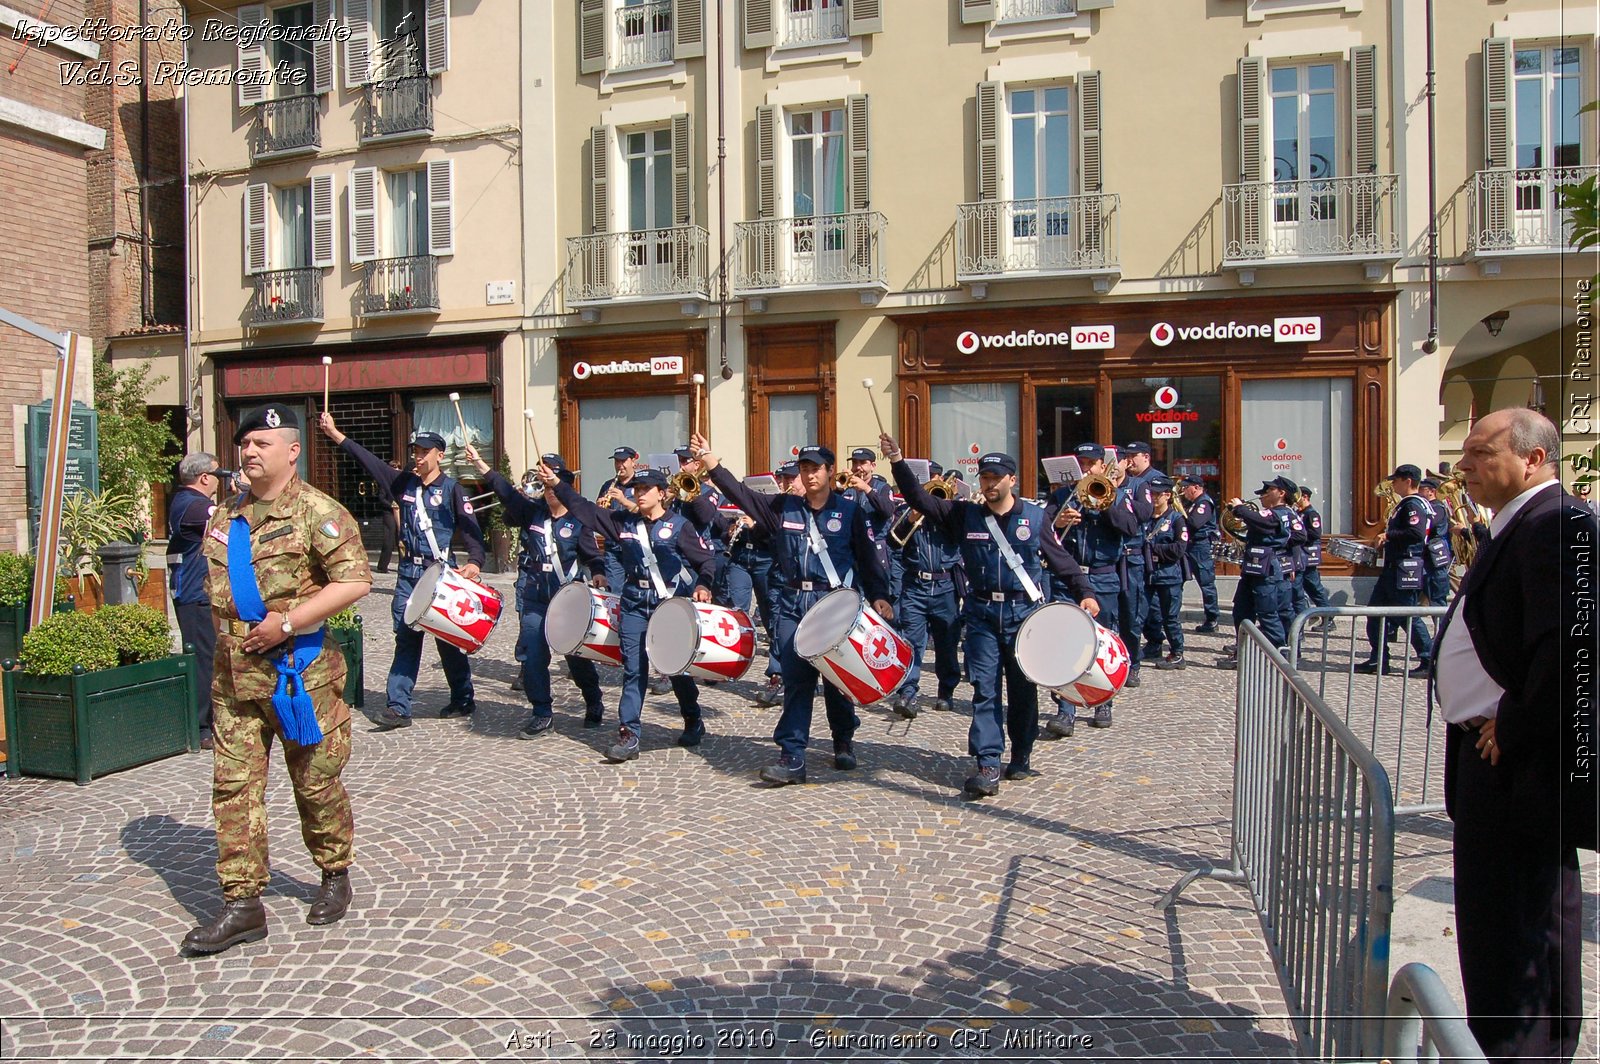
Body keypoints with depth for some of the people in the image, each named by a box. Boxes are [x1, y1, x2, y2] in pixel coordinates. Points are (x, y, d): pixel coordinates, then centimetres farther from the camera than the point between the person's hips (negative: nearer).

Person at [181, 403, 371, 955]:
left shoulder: (316, 512, -10)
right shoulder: (224, 518, 12)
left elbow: (355, 580, -19)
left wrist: (286, 623, -21)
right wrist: (226, 641, 12)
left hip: (300, 674, -6)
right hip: (234, 678, 6)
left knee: (316, 784, 6)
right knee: (234, 786, 5)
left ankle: (335, 876, 27)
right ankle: (242, 904, 13)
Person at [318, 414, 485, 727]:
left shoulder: (452, 489, -4)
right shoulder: (404, 483, 10)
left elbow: (472, 529, -12)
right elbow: (369, 460, 11)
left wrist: (475, 562, -29)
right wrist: (334, 433, 6)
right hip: (409, 573, 5)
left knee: (448, 639, 3)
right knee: (406, 639, 3)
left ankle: (463, 700, 18)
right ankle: (398, 707, 3)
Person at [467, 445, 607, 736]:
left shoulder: (577, 521, -1)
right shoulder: (531, 511, 4)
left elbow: (592, 556, 2)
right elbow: (505, 490, -6)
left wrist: (598, 573, -18)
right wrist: (480, 463, -14)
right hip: (533, 596, 2)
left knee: (576, 652, 6)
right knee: (532, 654, -1)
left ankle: (594, 704, 27)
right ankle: (542, 715, 11)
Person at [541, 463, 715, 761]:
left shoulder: (679, 525, -3)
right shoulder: (624, 523, 8)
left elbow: (706, 559, -3)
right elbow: (583, 508, 8)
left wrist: (703, 585, -21)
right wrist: (556, 485, 0)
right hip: (635, 607, 3)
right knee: (633, 670, -1)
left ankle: (693, 722, 29)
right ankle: (629, 735, 3)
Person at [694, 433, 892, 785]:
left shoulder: (851, 512, 1)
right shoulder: (784, 508, 8)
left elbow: (868, 558, -1)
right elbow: (742, 494, 3)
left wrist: (878, 595, -14)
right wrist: (712, 463, -7)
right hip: (793, 605, 2)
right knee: (796, 680, 0)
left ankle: (844, 742, 30)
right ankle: (792, 757, 0)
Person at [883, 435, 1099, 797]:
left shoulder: (1036, 517, 2)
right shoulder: (965, 515, 3)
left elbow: (1061, 560, 5)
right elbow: (920, 499, -2)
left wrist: (1085, 593, -6)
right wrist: (898, 463, -13)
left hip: (1025, 612, 0)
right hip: (982, 615, 1)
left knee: (1023, 690, 8)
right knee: (985, 689, -3)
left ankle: (1021, 759, 23)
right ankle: (988, 767, -4)